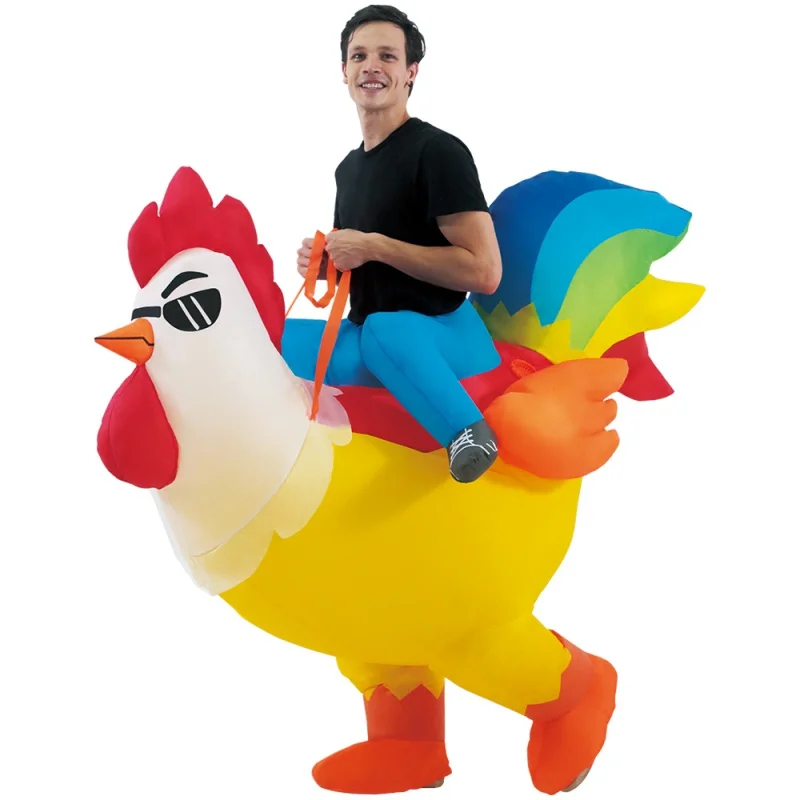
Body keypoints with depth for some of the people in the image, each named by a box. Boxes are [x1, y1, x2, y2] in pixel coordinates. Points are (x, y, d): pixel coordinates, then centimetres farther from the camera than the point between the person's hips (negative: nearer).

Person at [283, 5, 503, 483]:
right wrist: (323, 263, 5)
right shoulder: (349, 167, 15)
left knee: (385, 330, -41)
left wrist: (375, 246, -16)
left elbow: (484, 272, -20)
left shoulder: (438, 151, -11)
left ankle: (473, 437, -34)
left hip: (443, 337, -8)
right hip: (364, 337, 8)